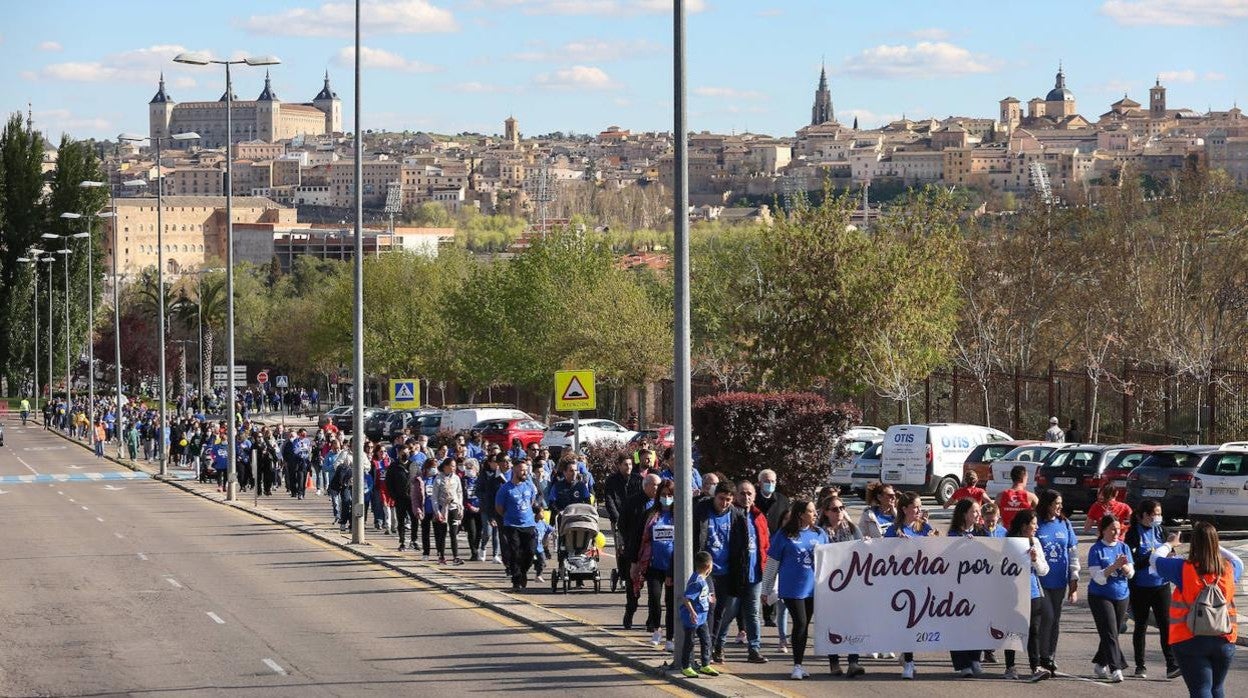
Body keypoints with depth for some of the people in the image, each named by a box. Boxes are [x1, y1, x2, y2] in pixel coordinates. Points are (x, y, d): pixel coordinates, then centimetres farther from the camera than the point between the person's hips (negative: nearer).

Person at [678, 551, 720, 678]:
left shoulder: (701, 579, 7)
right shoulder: (697, 581, -23)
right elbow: (686, 598, -27)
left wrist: (708, 599, 35)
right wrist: (692, 612, -34)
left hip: (701, 617, 9)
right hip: (693, 617, -9)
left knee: (706, 640, 13)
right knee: (689, 642, 2)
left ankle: (705, 665, 22)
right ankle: (686, 667, 12)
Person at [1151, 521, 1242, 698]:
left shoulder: (1183, 569, -12)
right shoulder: (1228, 569, -2)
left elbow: (1155, 559, 3)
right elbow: (1238, 561, 24)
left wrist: (1169, 544, 22)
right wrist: (1215, 546, 32)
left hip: (1189, 641, -4)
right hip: (1224, 641, 4)